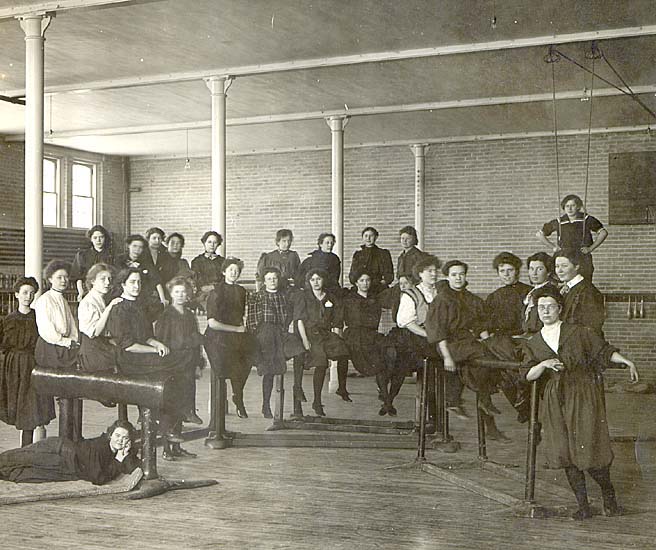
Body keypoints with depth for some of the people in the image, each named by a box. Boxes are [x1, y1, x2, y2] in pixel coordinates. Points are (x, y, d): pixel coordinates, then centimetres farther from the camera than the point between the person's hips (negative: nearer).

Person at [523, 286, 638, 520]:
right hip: (554, 402, 3)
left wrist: (627, 362, -8)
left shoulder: (578, 332, 3)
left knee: (589, 449, -7)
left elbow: (604, 350, 5)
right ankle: (583, 506, 10)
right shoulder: (534, 343, 11)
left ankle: (609, 495, 15)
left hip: (583, 397, -3)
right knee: (566, 454, 1)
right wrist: (544, 364, -16)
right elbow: (528, 375, 2)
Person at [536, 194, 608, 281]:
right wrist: (553, 247, 8)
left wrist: (591, 248, 2)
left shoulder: (587, 220, 2)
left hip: (583, 260, -1)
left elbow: (603, 233, 9)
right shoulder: (558, 222, 6)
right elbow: (539, 234, 16)